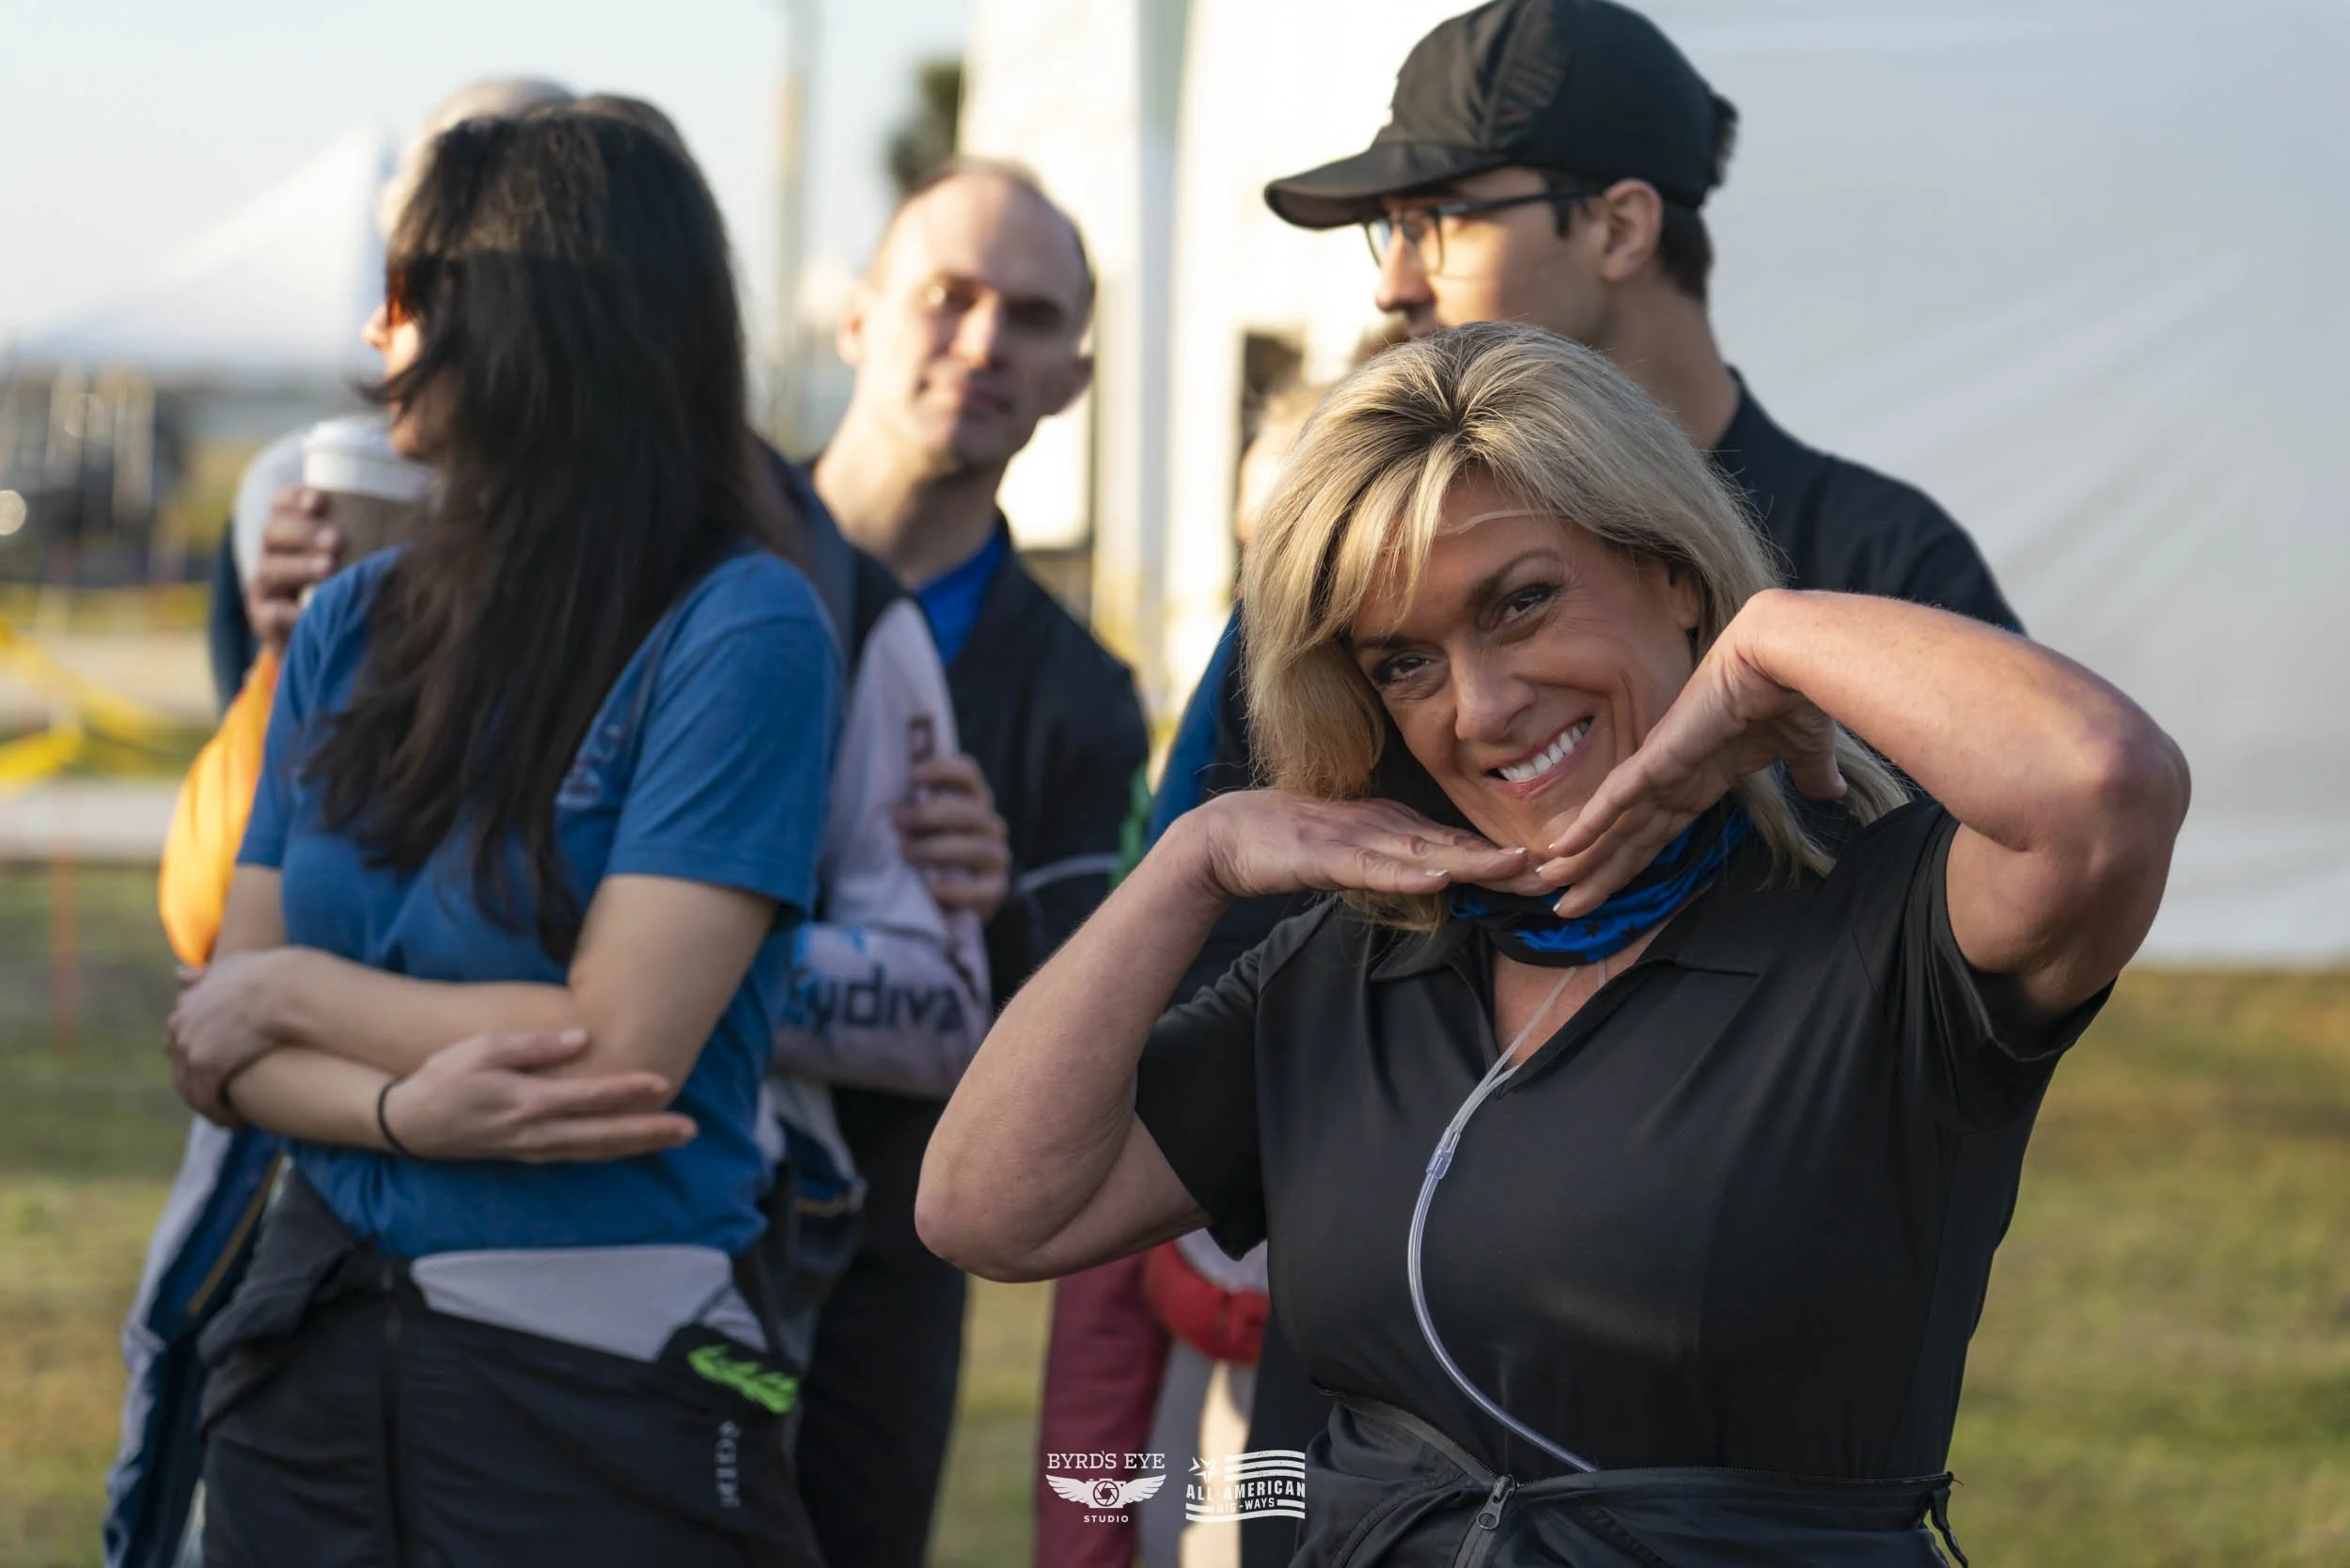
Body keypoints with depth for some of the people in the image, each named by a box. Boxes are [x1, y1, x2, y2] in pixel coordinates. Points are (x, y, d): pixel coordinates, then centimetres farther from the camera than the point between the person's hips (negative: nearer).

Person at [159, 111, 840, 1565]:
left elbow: (617, 1048, -18)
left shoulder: (741, 629, -10)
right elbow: (218, 1046, 3)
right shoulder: (357, 624, 7)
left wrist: (290, 991, -5)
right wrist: (404, 1109, -18)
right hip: (319, 1349, 5)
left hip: (602, 1378, -5)